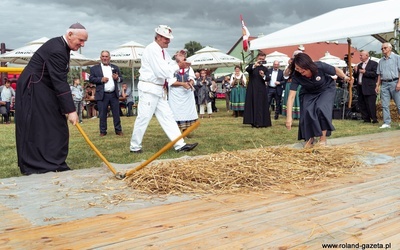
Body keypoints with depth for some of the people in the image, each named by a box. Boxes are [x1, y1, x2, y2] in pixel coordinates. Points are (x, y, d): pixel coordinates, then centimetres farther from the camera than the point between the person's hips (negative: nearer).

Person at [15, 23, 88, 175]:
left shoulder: (61, 46, 8)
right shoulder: (56, 50, -24)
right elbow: (60, 82, -29)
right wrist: (71, 110, -30)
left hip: (44, 89, 10)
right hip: (32, 89, -10)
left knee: (55, 127, 6)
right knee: (36, 128, -6)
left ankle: (54, 163, 11)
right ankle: (33, 166, 1)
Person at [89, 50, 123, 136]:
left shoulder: (115, 67, 15)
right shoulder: (95, 68, 7)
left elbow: (121, 79, 14)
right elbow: (91, 79, -1)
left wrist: (117, 78, -8)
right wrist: (101, 79, -15)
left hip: (114, 94, 2)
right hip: (102, 95, -2)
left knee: (116, 113, 5)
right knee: (102, 115, 2)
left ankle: (118, 130, 13)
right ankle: (103, 131, 11)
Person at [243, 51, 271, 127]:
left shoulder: (265, 69, 9)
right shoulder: (251, 66, 7)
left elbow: (268, 79, -5)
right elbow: (247, 69, -17)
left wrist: (263, 76, -26)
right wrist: (254, 65, -35)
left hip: (261, 90, 1)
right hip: (252, 90, -1)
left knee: (261, 106, -2)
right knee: (253, 105, -2)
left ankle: (261, 122, 0)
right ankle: (254, 122, 0)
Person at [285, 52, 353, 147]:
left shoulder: (320, 66, -34)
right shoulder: (296, 76, -30)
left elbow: (336, 70, -14)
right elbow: (291, 96, -33)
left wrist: (345, 77, -34)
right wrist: (289, 116, -40)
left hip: (327, 89, -2)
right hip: (309, 93, 2)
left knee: (321, 108, -23)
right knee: (307, 112, -15)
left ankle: (323, 138, -6)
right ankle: (310, 138, 8)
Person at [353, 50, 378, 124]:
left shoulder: (373, 63, -1)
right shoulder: (359, 65, 20)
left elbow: (375, 74, -14)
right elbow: (355, 76, 19)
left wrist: (365, 72, -17)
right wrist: (355, 71, 0)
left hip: (369, 88, -7)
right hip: (360, 88, 7)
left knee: (371, 104, -7)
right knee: (361, 104, 7)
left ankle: (374, 119, 1)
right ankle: (366, 119, 14)